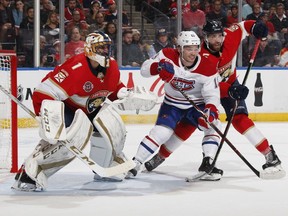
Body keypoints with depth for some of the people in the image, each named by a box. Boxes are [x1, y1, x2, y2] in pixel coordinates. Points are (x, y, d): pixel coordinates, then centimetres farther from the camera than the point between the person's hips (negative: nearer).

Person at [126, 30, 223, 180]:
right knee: (160, 132, -17)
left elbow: (212, 94, -20)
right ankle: (135, 164, -8)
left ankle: (208, 163, -11)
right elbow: (144, 69, -16)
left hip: (197, 104, 1)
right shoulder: (168, 56, -18)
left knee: (213, 125, -20)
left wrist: (211, 109, -40)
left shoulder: (207, 67, -21)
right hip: (172, 103, -1)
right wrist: (158, 66, -38)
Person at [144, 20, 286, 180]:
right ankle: (160, 156, 13)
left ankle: (270, 156, -17)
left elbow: (242, 26, 0)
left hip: (230, 83, 1)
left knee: (240, 119, -19)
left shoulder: (230, 36, -21)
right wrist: (231, 91, -53)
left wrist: (255, 27, -21)